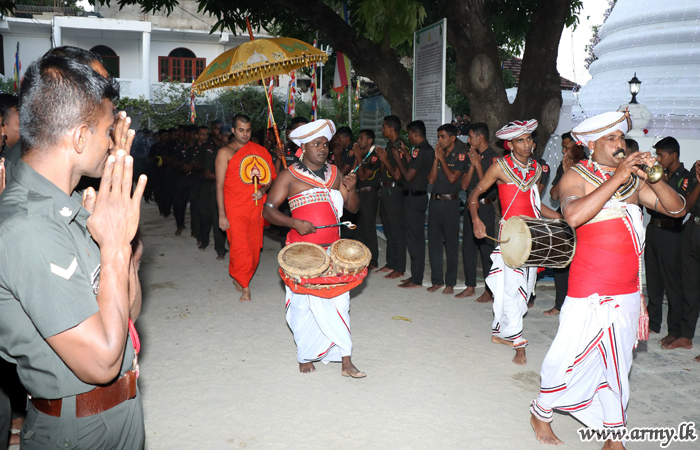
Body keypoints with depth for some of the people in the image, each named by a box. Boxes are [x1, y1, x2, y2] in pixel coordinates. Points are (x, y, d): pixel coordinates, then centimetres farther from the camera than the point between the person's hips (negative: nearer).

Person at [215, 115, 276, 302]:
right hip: (234, 209, -4)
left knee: (254, 248, 5)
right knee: (241, 248, -9)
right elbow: (220, 185, -3)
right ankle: (244, 286, 6)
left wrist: (263, 190, -8)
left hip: (256, 206, 4)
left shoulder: (260, 151, 10)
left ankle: (238, 278, 26)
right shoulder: (225, 152, 1)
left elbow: (271, 177, 15)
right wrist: (222, 215, -10)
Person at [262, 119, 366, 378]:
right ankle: (305, 357, 23)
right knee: (304, 304, 3)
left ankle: (346, 362, 5)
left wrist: (350, 189, -8)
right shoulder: (290, 176, -3)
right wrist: (295, 223, -20)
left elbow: (353, 208, 12)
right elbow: (268, 210, -5)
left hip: (332, 249, 4)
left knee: (339, 303, 0)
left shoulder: (334, 173, 11)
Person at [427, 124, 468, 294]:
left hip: (450, 202, -6)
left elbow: (452, 178, -17)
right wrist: (436, 159, -3)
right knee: (434, 241, 7)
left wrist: (442, 158, -9)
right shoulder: (439, 154, 12)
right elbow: (431, 179, 3)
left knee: (451, 243, 1)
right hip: (435, 201, 6)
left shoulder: (460, 155, -4)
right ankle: (437, 280, 17)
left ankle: (450, 282, 9)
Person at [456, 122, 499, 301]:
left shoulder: (493, 157, -9)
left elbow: (487, 185, -16)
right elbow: (464, 185, 7)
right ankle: (470, 286, 20)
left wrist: (478, 164, -14)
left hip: (485, 207, -8)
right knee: (468, 246, 10)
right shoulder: (472, 155, 14)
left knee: (486, 248, -3)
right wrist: (472, 165, -4)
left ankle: (489, 290, 6)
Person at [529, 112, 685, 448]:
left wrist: (655, 179, -11)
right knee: (571, 358, 1)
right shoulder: (577, 176, -6)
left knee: (617, 364, 13)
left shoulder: (633, 179, 10)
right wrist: (616, 179, -24)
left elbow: (677, 209, 5)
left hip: (628, 291, 5)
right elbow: (574, 215, -26)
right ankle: (540, 413, 25)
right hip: (590, 293, -5)